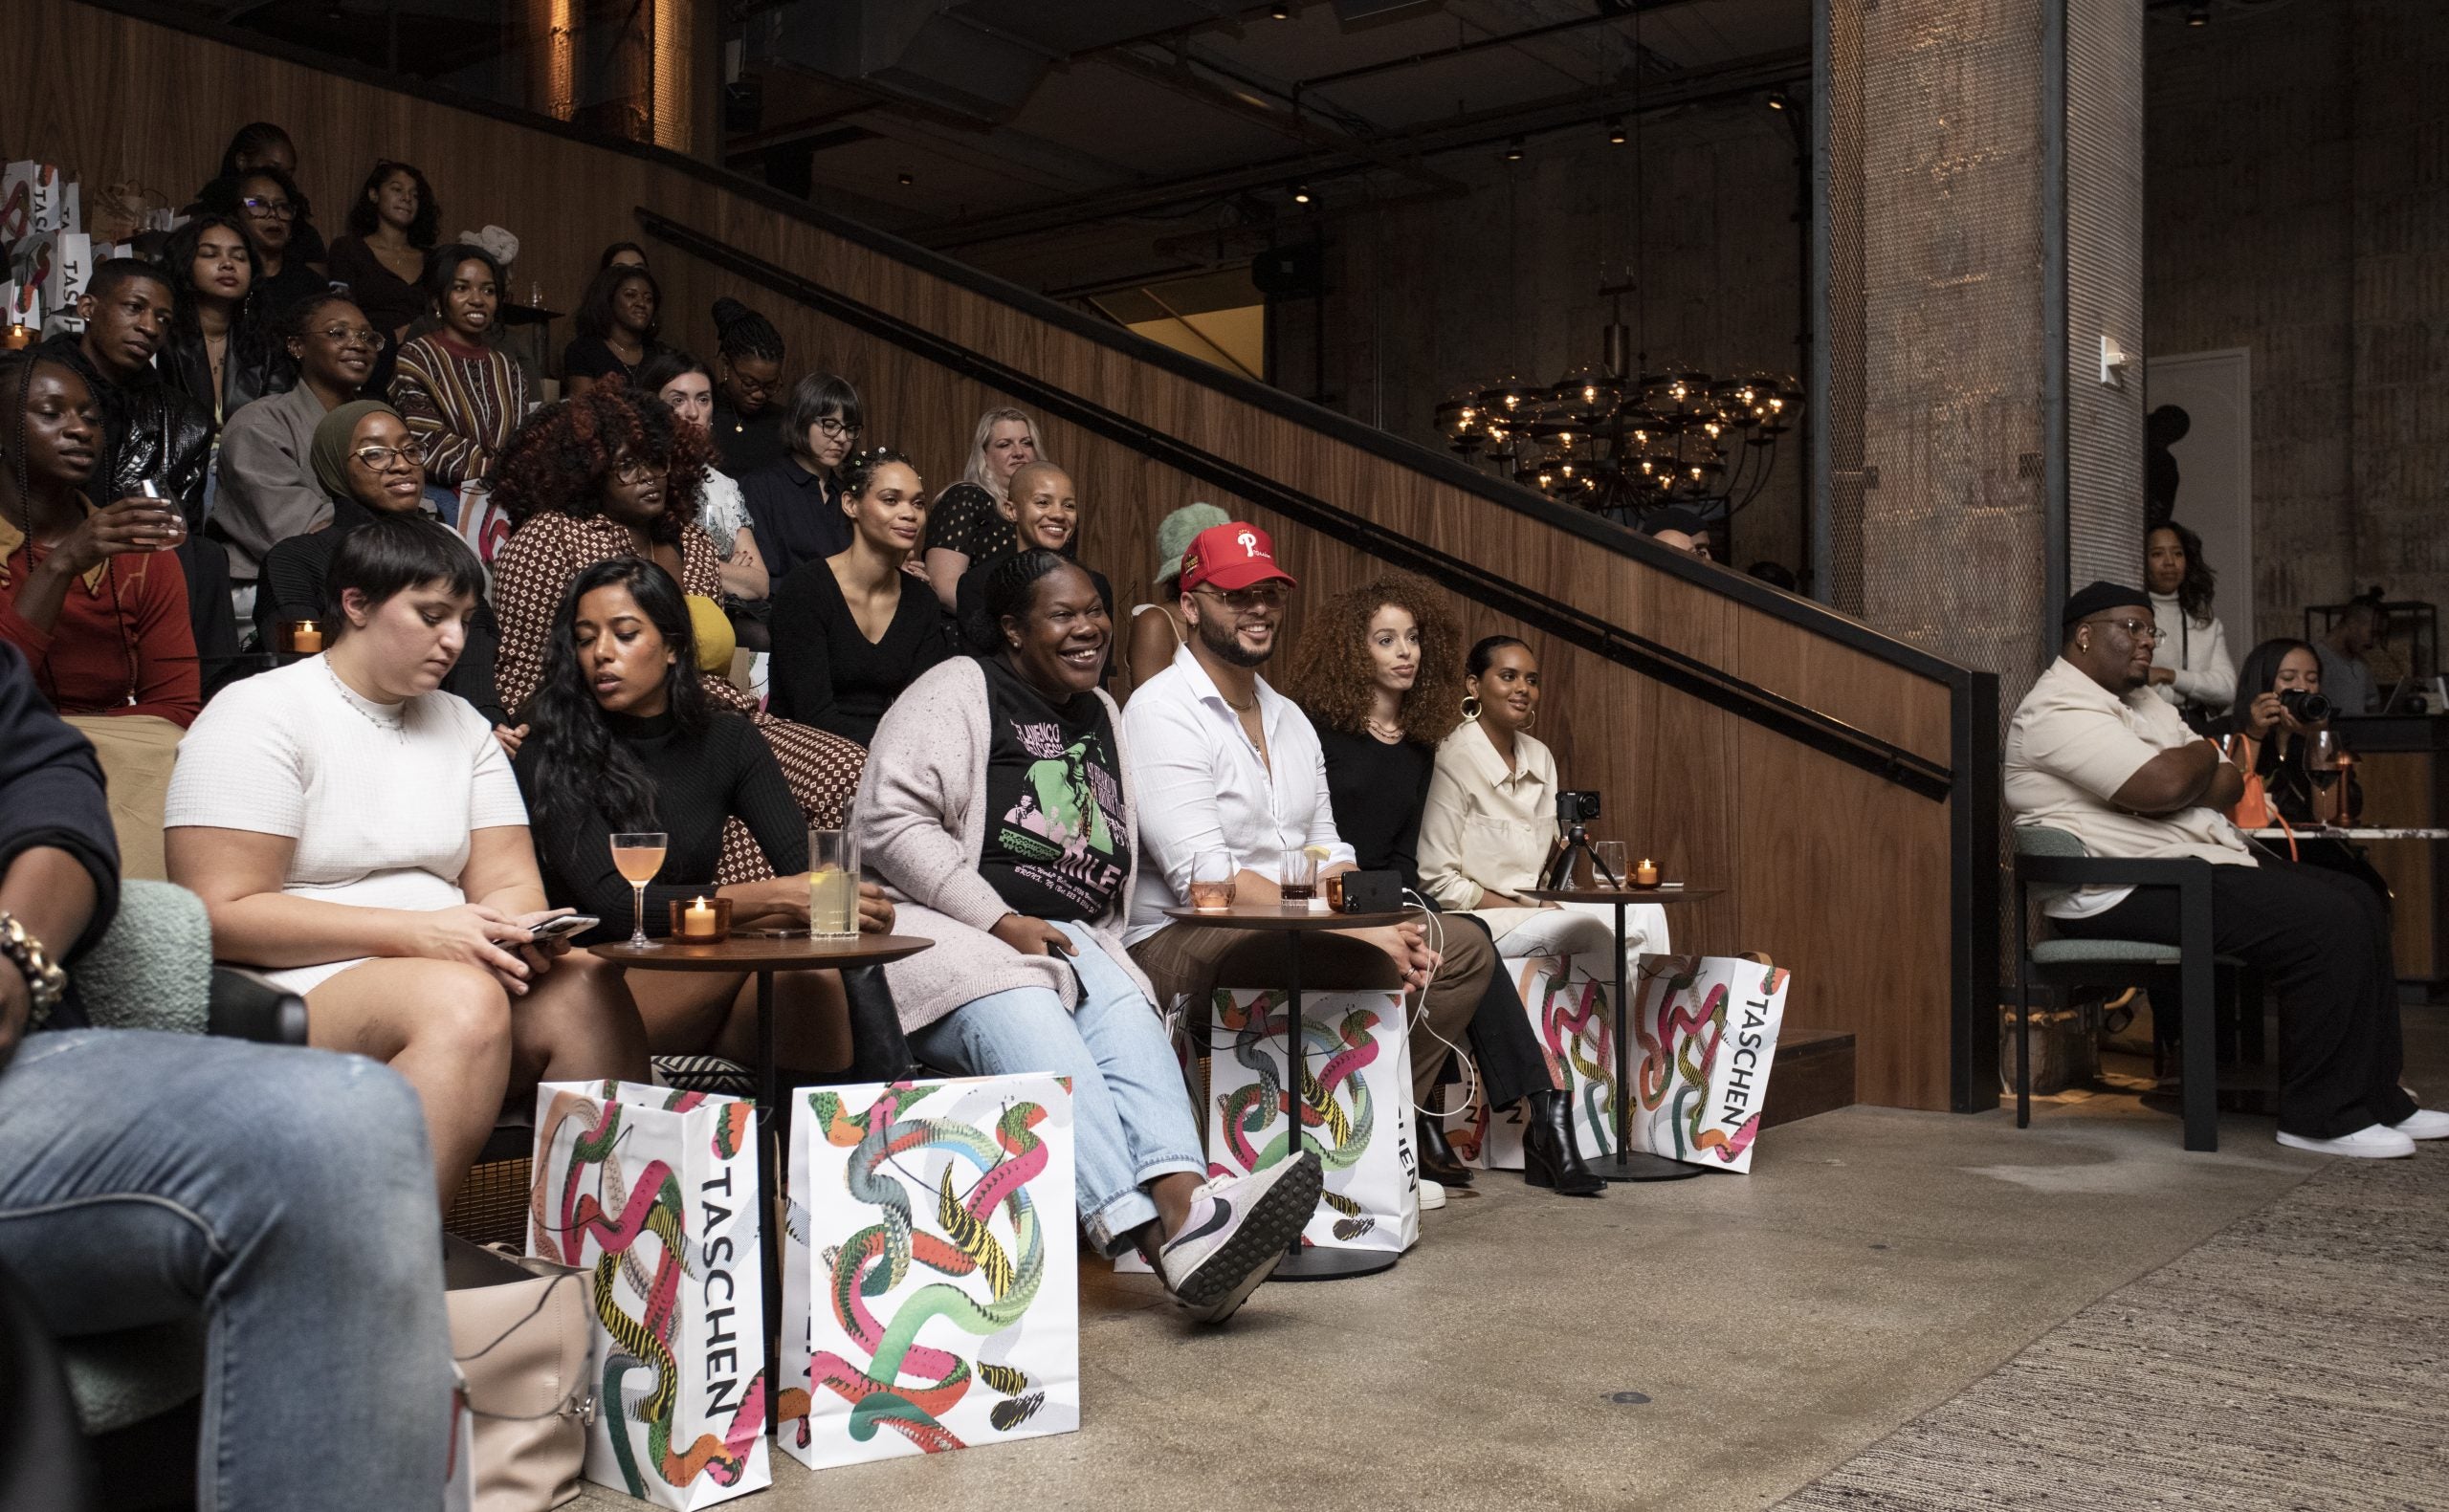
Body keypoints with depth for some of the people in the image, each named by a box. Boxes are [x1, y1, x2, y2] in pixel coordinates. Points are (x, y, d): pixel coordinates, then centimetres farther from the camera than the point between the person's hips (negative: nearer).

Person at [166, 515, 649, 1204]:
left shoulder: (462, 725, 18)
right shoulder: (259, 714, -2)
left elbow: (508, 882, 11)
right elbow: (224, 917, -11)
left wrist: (519, 930, -14)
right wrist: (414, 931, -18)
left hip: (447, 964, 6)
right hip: (295, 990, -6)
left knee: (585, 984, -25)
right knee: (462, 999, -35)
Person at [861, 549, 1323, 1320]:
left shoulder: (1102, 715, 23)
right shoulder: (958, 691, 2)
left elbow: (1121, 852, 28)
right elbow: (891, 822, -9)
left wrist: (1096, 943, 8)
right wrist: (999, 920, -15)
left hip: (1069, 939, 6)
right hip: (947, 934, -5)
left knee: (1128, 1017, -27)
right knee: (1031, 1028, -35)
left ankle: (1184, 1201, -50)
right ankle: (1152, 1229, -50)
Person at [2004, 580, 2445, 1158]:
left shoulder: (2142, 701, 22)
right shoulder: (2058, 709, -12)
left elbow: (2231, 784, 14)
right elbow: (2164, 784, -24)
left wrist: (2187, 781, -9)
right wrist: (2201, 754, -1)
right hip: (2129, 892, -11)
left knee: (2361, 904, 6)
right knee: (2329, 924, -19)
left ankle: (2377, 1099, 11)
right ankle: (2319, 1118, -9)